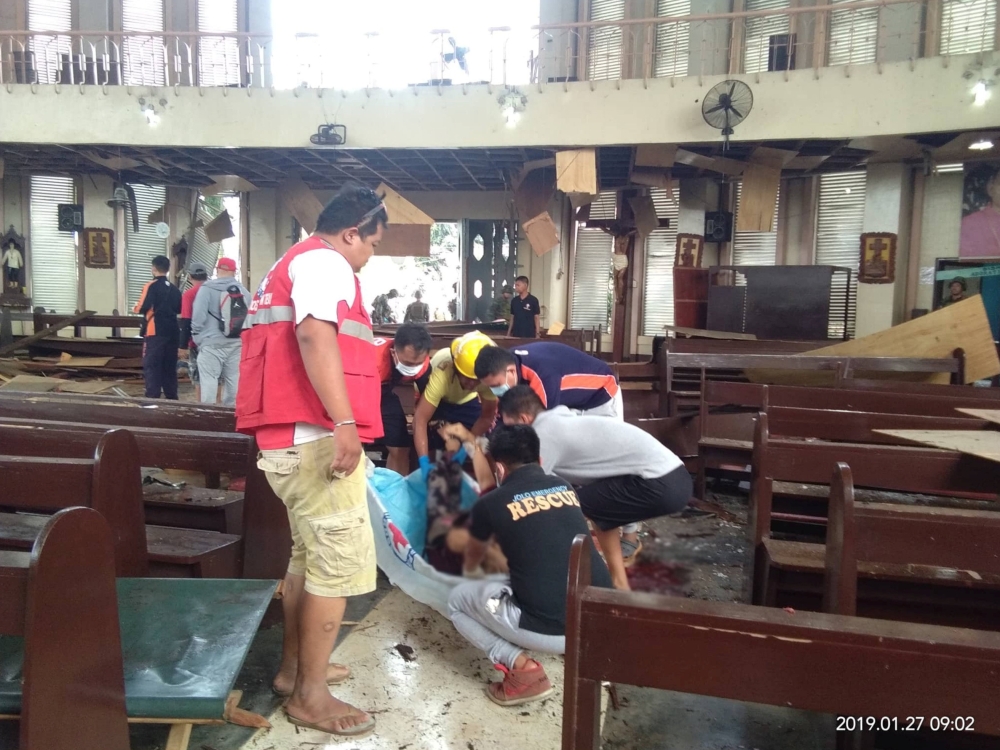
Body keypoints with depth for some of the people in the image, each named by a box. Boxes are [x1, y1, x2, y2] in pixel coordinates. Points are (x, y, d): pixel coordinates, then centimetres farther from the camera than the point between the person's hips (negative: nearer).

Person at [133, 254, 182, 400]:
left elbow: (143, 308, -15)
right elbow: (179, 310, 17)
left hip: (155, 332, -6)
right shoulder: (174, 289, 11)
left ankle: (152, 398, -7)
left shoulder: (151, 286, -7)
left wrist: (135, 308, 6)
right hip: (172, 332, 6)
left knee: (151, 366, -2)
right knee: (170, 366, 12)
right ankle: (172, 397, 15)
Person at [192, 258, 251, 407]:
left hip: (212, 343, -5)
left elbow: (198, 316, -10)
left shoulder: (207, 288, -6)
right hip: (237, 344, 5)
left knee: (209, 380, -2)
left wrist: (197, 337, 1)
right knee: (234, 381, 10)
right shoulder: (244, 291, 9)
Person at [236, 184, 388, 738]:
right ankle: (310, 696, 6)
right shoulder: (325, 261, -7)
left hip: (292, 438, 11)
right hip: (315, 437, -11)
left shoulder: (294, 261, 25)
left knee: (309, 556, 20)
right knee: (338, 562, -4)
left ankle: (293, 667, 32)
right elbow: (315, 335, -25)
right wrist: (344, 423, -32)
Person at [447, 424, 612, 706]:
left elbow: (472, 560, 26)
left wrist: (470, 572, 51)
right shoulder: (565, 487, 13)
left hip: (550, 630, -5)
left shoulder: (491, 503, 2)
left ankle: (522, 668, 1)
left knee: (458, 599, 19)